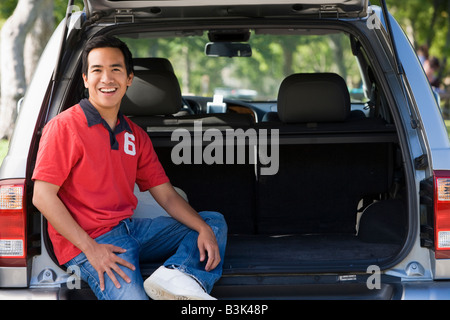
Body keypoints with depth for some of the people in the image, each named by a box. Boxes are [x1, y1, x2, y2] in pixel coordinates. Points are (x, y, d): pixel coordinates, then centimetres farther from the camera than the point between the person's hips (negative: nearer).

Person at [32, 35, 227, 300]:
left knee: (214, 222, 3)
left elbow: (167, 196, 14)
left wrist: (205, 229, -5)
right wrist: (91, 248, -19)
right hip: (86, 242, -8)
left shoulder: (135, 136, 15)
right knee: (133, 296, -36)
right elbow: (43, 196, -13)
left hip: (130, 228, 8)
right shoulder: (65, 127, -7)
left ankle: (176, 277, -20)